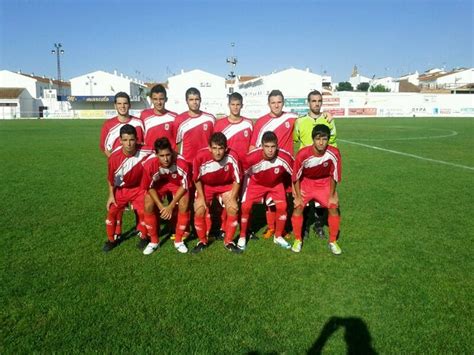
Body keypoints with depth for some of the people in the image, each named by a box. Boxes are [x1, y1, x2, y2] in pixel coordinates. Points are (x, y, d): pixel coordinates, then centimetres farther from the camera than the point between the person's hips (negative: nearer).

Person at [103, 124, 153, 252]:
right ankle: (111, 240, 24)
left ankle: (144, 237, 23)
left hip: (139, 188, -1)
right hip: (121, 189, 1)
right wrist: (111, 195, -3)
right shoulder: (114, 157, -27)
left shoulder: (145, 152, -28)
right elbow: (111, 178, -9)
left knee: (143, 212, -5)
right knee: (112, 212, 1)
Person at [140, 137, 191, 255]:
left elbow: (184, 186, -20)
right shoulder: (149, 164, -35)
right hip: (158, 184, 1)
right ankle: (154, 241, 5)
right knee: (148, 207, -17)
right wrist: (161, 206, -21)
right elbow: (150, 187, -16)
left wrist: (171, 206, -22)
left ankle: (178, 240, 1)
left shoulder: (181, 163, -37)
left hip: (177, 183, -1)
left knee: (184, 206, -22)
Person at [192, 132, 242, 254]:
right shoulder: (200, 156, -32)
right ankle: (202, 241, 10)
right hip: (206, 185, 0)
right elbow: (197, 179, -11)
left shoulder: (232, 156, -32)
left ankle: (229, 241, 6)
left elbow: (236, 180, -15)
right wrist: (201, 196, -13)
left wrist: (232, 198, -18)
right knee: (199, 211, -15)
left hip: (226, 185, 0)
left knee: (233, 209, -16)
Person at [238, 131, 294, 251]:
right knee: (245, 207, -12)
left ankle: (278, 236, 11)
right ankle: (242, 237, 11)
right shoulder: (252, 157, -36)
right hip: (256, 183, -1)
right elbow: (242, 174, -15)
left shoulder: (284, 157, -33)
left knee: (282, 206, -13)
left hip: (276, 184, 1)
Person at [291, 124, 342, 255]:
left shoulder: (334, 153, -28)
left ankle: (333, 241, 11)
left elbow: (334, 176, -12)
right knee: (298, 207, -13)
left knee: (333, 208, -9)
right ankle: (298, 240, 7)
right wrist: (298, 196, -12)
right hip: (306, 182, -1)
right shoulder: (303, 154, -32)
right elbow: (296, 176, -17)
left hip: (324, 183, 1)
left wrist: (332, 195, -6)